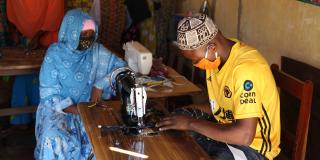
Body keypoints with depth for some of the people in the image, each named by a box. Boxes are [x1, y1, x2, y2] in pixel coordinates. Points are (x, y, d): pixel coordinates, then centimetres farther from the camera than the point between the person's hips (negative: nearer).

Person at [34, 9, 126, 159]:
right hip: (58, 109, -2)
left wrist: (100, 85, -15)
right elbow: (49, 96, -12)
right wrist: (79, 111, -24)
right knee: (55, 140, -32)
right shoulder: (54, 55, -11)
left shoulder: (97, 51, -2)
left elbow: (121, 66, 1)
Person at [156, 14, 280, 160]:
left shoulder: (247, 68, -28)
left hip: (253, 146, -8)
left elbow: (244, 135, -33)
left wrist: (192, 123, -25)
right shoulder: (215, 57, -2)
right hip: (224, 131, 8)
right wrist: (188, 111, -4)